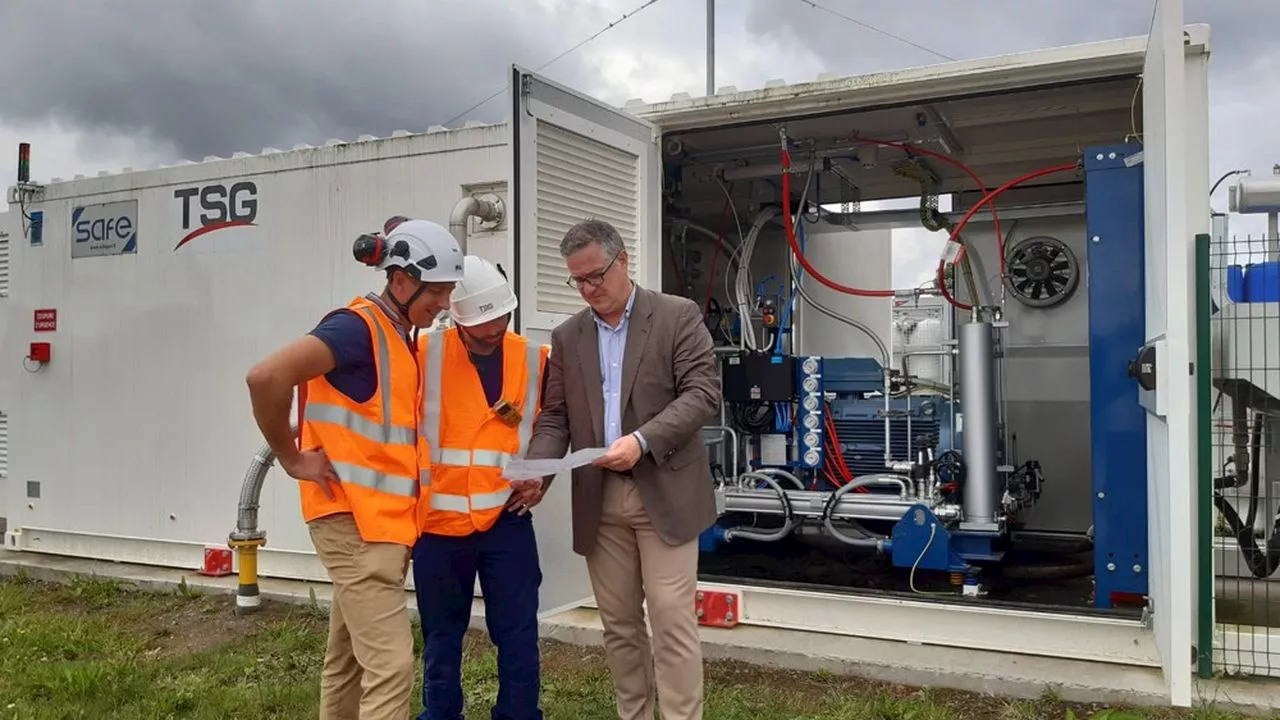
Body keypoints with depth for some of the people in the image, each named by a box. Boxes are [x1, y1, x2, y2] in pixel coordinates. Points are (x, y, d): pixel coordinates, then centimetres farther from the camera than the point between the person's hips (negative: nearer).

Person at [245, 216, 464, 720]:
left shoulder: (400, 336, 13)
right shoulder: (358, 326, -16)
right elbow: (266, 377, -27)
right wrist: (291, 459, -16)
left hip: (383, 519, 9)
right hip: (354, 520, -9)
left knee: (348, 657, 18)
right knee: (391, 664, -10)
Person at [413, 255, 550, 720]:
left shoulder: (535, 359, 1)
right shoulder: (424, 353, -7)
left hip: (507, 520, 1)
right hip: (438, 521, -1)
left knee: (518, 634, 5)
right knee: (441, 637, 13)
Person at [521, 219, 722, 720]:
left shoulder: (678, 317, -2)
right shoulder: (567, 337, 11)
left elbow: (703, 394, -10)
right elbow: (554, 416, 10)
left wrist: (642, 440, -22)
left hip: (664, 493, -4)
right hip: (599, 500, 4)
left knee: (672, 622, -3)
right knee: (619, 624, 11)